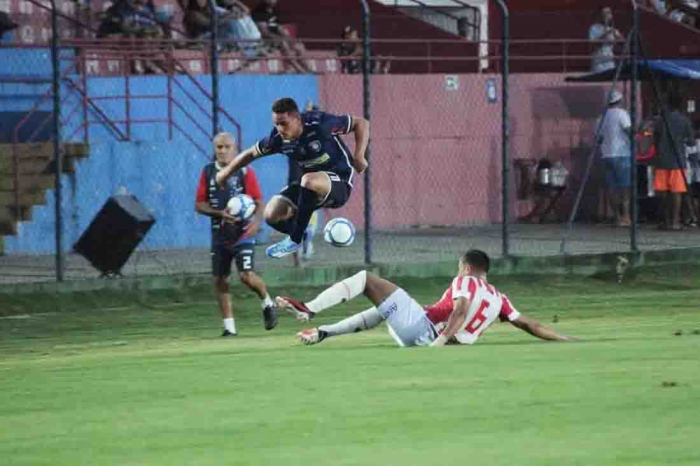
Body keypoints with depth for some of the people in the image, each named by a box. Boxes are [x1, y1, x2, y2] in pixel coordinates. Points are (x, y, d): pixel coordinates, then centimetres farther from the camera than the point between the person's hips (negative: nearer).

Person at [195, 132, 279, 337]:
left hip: (242, 233, -4)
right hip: (219, 234, 4)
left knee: (246, 275, -17)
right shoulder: (208, 172, 4)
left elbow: (259, 202, -6)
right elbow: (199, 205, 4)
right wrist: (220, 213, -13)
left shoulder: (245, 172, -5)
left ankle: (267, 303, 12)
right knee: (219, 280, 4)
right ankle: (229, 326, 15)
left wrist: (256, 221, -25)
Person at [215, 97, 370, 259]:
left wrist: (359, 157, -23)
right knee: (272, 215, -13)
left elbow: (361, 123, -13)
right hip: (311, 185, 6)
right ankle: (304, 234, 17)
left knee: (309, 181, -39)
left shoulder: (320, 124, -22)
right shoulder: (278, 139, -8)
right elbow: (251, 153, 11)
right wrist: (226, 172, 18)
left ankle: (295, 240, -23)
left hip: (339, 182, -6)